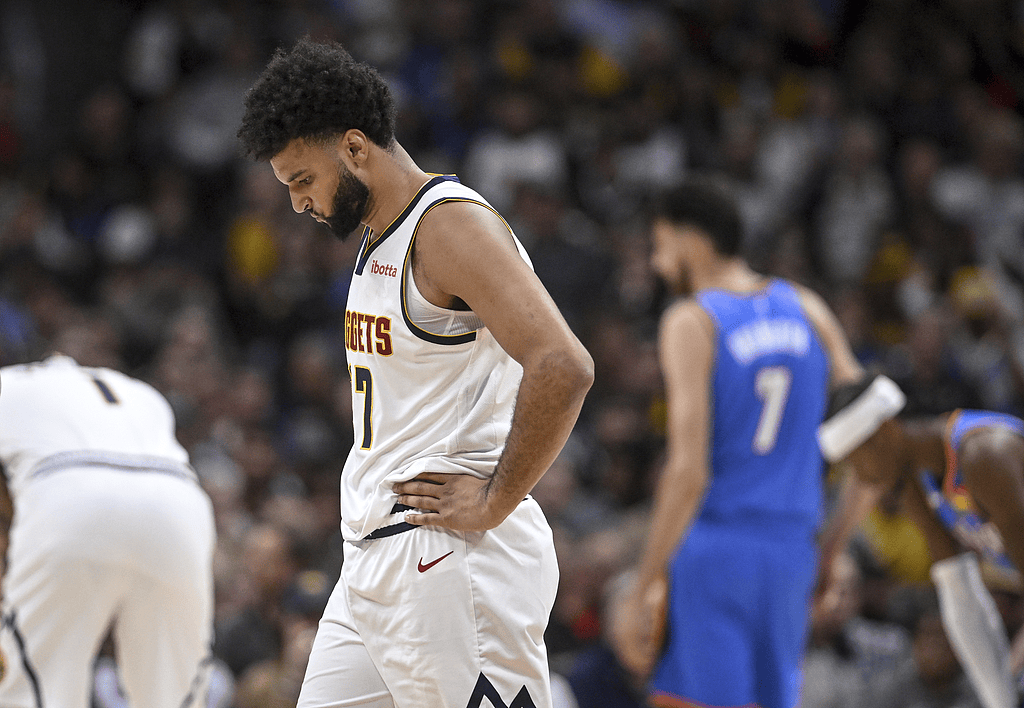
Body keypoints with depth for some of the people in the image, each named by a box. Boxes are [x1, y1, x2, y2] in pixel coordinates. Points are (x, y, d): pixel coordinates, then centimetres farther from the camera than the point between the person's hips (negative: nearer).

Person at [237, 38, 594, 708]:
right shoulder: (378, 239, 18)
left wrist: (494, 502, -19)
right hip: (374, 562, 10)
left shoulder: (452, 224, -13)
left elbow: (564, 368, -26)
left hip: (453, 561, -10)